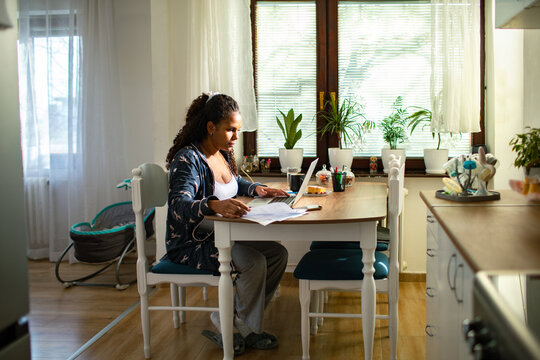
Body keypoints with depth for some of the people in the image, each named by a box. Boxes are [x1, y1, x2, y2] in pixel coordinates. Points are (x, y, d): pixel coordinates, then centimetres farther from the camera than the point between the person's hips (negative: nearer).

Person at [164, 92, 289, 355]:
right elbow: (180, 205, -36)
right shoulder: (187, 159, -20)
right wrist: (214, 205, -56)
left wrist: (256, 189, 6)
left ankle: (229, 322, 0)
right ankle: (247, 329, -1)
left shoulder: (223, 153, 7)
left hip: (223, 235, 9)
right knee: (254, 263, -26)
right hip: (192, 243, -9)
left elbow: (235, 182, 28)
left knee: (278, 254, -4)